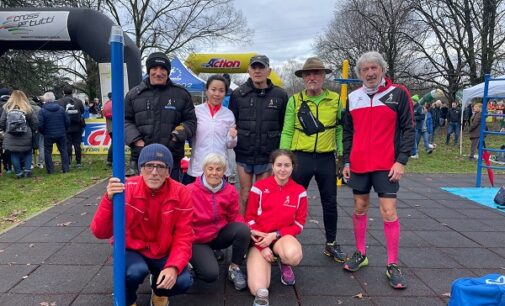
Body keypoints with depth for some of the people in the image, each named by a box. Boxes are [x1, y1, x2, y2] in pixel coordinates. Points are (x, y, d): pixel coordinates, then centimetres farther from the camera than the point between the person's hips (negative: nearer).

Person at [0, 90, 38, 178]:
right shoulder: (28, 109, -8)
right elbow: (34, 124, -6)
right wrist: (30, 131, 12)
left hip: (11, 138, 1)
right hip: (26, 138, -1)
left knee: (14, 154, 9)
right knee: (28, 153, 16)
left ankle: (18, 173, 12)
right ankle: (27, 170, 8)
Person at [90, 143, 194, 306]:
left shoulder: (181, 194, -16)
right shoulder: (126, 190, -19)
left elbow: (183, 238, -13)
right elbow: (100, 232, -22)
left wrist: (173, 267, -31)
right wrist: (109, 199, -39)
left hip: (164, 253, 2)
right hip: (132, 250, -1)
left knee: (183, 281, -23)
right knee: (136, 271, -33)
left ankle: (158, 291, 15)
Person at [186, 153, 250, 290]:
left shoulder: (230, 191, -6)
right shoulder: (190, 191, -18)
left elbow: (235, 217, 2)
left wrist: (248, 231, -18)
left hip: (219, 235, 4)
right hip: (197, 240, -3)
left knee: (243, 229, -26)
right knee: (211, 274, -25)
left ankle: (234, 268, -3)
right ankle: (194, 261, 12)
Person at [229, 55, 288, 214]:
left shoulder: (280, 95, 2)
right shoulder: (238, 94, 2)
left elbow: (285, 126, 3)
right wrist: (232, 143, -2)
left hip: (267, 156, 0)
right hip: (243, 154, 0)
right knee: (245, 195, 8)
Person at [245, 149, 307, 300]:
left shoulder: (299, 191, -2)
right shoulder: (259, 187, -7)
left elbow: (299, 224, 0)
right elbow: (250, 219, -3)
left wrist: (275, 235, -14)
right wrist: (262, 247, -12)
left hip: (283, 237, 1)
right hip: (259, 239, -1)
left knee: (294, 256, -38)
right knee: (258, 290, -20)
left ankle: (284, 263, 3)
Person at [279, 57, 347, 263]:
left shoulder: (335, 99, 3)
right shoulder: (295, 100, 1)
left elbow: (340, 129, 6)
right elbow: (287, 132, 0)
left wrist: (342, 155, 1)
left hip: (327, 158, 1)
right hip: (301, 157, -1)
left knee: (330, 203, 12)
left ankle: (331, 244, 29)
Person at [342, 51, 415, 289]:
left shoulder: (398, 93, -2)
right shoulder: (353, 98, 8)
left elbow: (408, 129, -4)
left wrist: (401, 160, -11)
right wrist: (346, 161, 8)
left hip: (387, 165, -3)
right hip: (358, 165, 4)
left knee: (389, 211, -3)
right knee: (360, 208, 11)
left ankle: (393, 266, 8)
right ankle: (360, 254, 28)